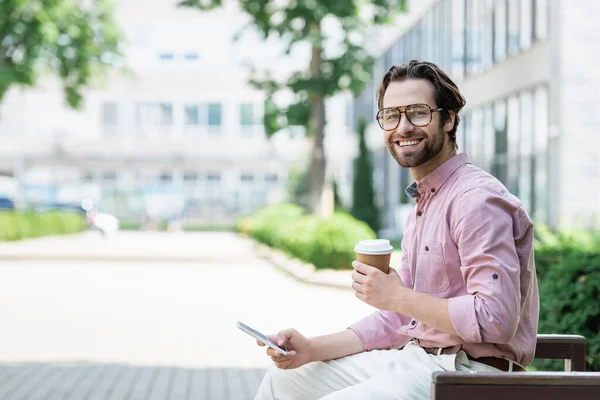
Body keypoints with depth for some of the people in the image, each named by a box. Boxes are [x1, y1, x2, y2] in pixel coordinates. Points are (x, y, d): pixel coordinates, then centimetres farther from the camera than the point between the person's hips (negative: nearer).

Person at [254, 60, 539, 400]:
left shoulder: (477, 200, -15)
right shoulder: (424, 203, 17)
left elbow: (496, 320, -24)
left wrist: (397, 296, -17)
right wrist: (312, 349, 6)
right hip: (416, 360, 10)